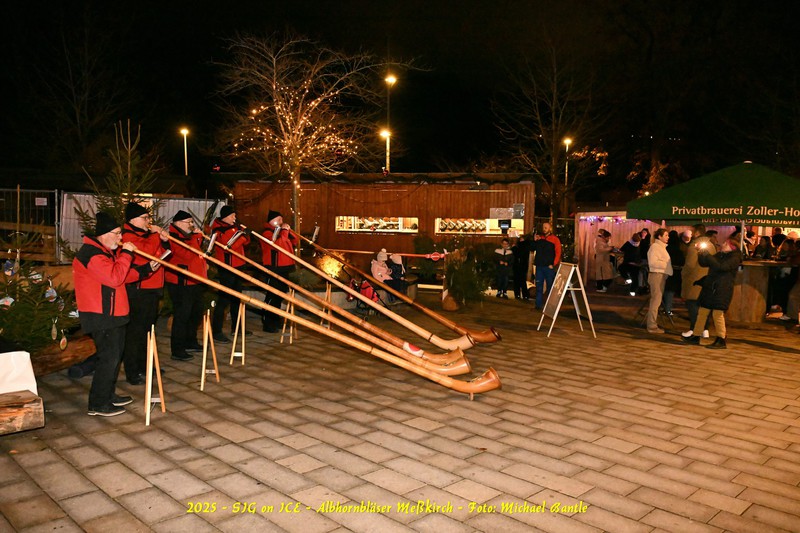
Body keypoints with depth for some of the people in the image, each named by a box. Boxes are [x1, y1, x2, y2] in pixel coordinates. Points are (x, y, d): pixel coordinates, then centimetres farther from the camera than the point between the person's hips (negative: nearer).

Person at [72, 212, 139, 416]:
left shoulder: (108, 251, 16)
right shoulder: (92, 254, -18)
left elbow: (123, 276, 19)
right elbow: (115, 277, -29)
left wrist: (144, 270, 6)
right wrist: (126, 254, -21)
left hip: (113, 315, 11)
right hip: (101, 317, -11)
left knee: (115, 355, 18)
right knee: (109, 357, -7)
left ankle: (109, 394, 30)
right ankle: (98, 404, 2)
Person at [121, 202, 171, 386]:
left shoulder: (146, 233, 18)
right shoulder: (128, 236, -12)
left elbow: (163, 252, 21)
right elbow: (146, 251, -27)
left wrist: (164, 240, 3)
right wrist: (155, 235, -16)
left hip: (152, 289, 10)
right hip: (137, 290, -10)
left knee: (147, 329, 17)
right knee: (135, 331, -5)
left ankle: (143, 366, 29)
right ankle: (132, 373, 1)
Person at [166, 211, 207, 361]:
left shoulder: (190, 235, 16)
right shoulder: (173, 238, -15)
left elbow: (198, 254, 28)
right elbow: (188, 255, -27)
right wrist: (196, 236, -20)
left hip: (195, 282, 10)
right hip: (181, 284, -10)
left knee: (196, 313, 18)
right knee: (182, 316, -6)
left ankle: (190, 342, 33)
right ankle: (177, 350, 2)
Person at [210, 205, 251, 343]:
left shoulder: (233, 227, 13)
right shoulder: (218, 229, -13)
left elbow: (244, 242, 14)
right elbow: (227, 246, -25)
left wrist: (245, 234, -6)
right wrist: (242, 235, -21)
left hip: (236, 266, 9)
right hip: (226, 268, -9)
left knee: (237, 297, 17)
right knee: (224, 299, -9)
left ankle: (236, 327, 30)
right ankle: (216, 332, -5)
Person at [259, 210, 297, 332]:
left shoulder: (280, 231, 18)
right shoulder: (267, 233, -10)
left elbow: (295, 242, 16)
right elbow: (277, 244, -26)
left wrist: (289, 231, 2)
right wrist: (285, 231, -18)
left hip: (284, 268, 9)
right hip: (274, 269, -9)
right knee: (272, 296, -7)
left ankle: (275, 321, 25)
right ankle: (267, 324, -1)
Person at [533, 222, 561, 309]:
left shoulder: (555, 239, -2)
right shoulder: (539, 238, 13)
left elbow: (558, 253, -7)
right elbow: (533, 248, 14)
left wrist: (553, 264, -14)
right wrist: (535, 241, -3)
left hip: (549, 267, -5)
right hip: (539, 266, 5)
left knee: (550, 286, 2)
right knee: (539, 286, 6)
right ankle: (538, 305, 12)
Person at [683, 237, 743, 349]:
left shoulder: (735, 258, -6)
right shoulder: (719, 255, 16)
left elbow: (720, 266, -20)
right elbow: (703, 263, 16)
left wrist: (707, 254, -19)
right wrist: (701, 253, 0)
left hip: (722, 290, -7)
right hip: (709, 288, 7)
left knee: (717, 314, -8)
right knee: (702, 312, 7)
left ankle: (721, 341, 3)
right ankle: (696, 337, 15)